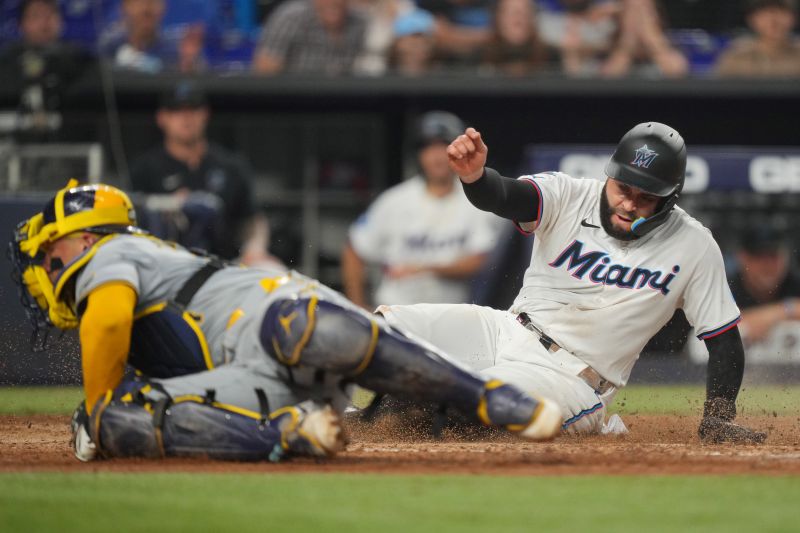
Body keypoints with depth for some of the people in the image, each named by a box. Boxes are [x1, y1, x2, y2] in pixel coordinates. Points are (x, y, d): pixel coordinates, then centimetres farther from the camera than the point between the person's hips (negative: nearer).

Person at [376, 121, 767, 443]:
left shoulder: (692, 247, -6)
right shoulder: (570, 196, -6)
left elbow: (724, 338, 0)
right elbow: (505, 196, -26)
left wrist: (718, 421, -12)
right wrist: (473, 175, -50)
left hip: (570, 377, -4)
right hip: (507, 330, 4)